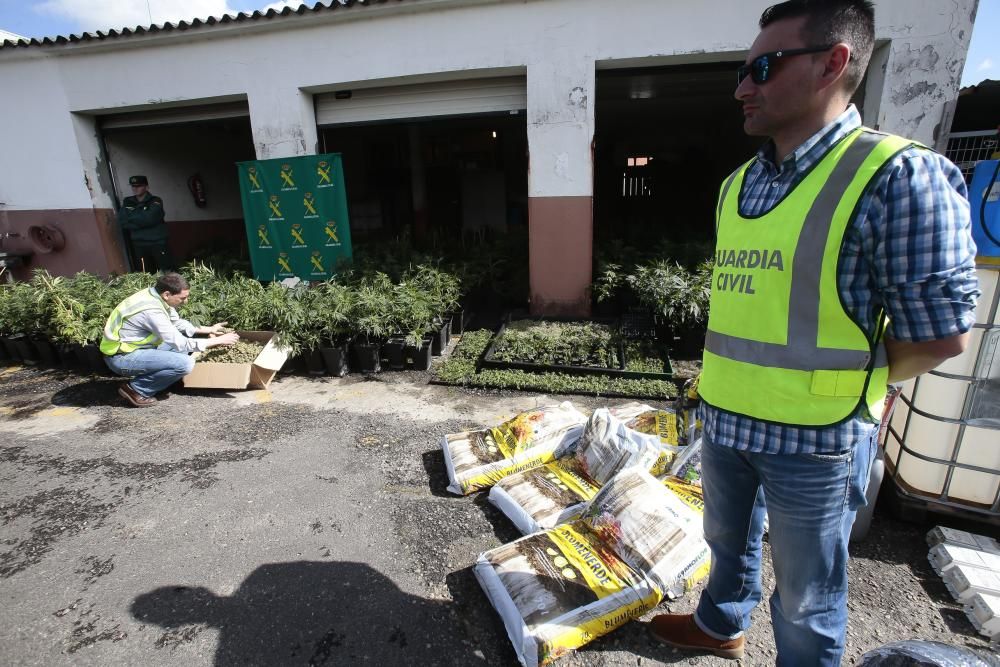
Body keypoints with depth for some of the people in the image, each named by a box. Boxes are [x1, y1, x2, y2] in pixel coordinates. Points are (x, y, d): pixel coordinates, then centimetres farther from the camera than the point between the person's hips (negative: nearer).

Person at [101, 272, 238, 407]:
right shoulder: (152, 310, -29)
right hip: (122, 358, -10)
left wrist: (208, 329, 6)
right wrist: (218, 341, -20)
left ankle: (146, 377, 10)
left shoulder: (157, 297, -3)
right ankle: (136, 389, -6)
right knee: (185, 363, -24)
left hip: (135, 347, 10)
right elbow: (181, 344, -26)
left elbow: (177, 323, 14)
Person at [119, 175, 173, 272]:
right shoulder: (127, 202, 13)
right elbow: (122, 221, 2)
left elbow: (149, 218, -15)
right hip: (139, 245, 4)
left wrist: (131, 214, -3)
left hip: (158, 243, -4)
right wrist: (141, 221, -9)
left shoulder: (155, 201, 0)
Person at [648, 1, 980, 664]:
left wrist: (842, 384, -5)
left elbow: (941, 335, -15)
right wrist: (738, 381, 6)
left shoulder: (897, 176, -16)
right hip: (723, 422, 7)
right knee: (729, 541, 28)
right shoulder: (737, 185, 5)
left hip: (814, 438, -6)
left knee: (806, 597, 15)